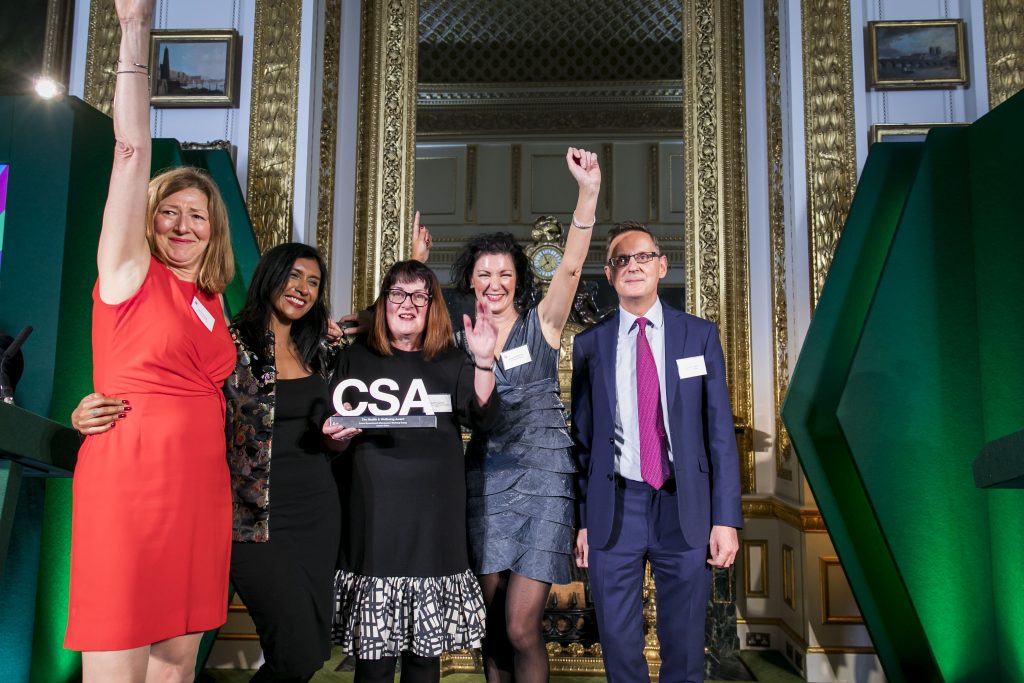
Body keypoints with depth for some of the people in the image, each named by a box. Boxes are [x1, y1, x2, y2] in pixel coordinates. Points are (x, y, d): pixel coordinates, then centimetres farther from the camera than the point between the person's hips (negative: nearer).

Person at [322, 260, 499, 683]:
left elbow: (484, 418, -5)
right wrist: (338, 436, -9)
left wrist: (484, 361, -19)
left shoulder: (451, 363, 10)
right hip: (373, 518, 0)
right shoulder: (355, 359, 10)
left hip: (434, 521, 1)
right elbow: (334, 444, 14)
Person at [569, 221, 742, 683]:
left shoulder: (700, 335, 3)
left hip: (684, 508, 0)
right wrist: (580, 520, 4)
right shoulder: (589, 344, 4)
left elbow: (720, 430, 1)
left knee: (684, 646, 12)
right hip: (614, 509, 1)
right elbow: (581, 436, 6)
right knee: (619, 644, 11)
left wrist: (726, 518, -4)